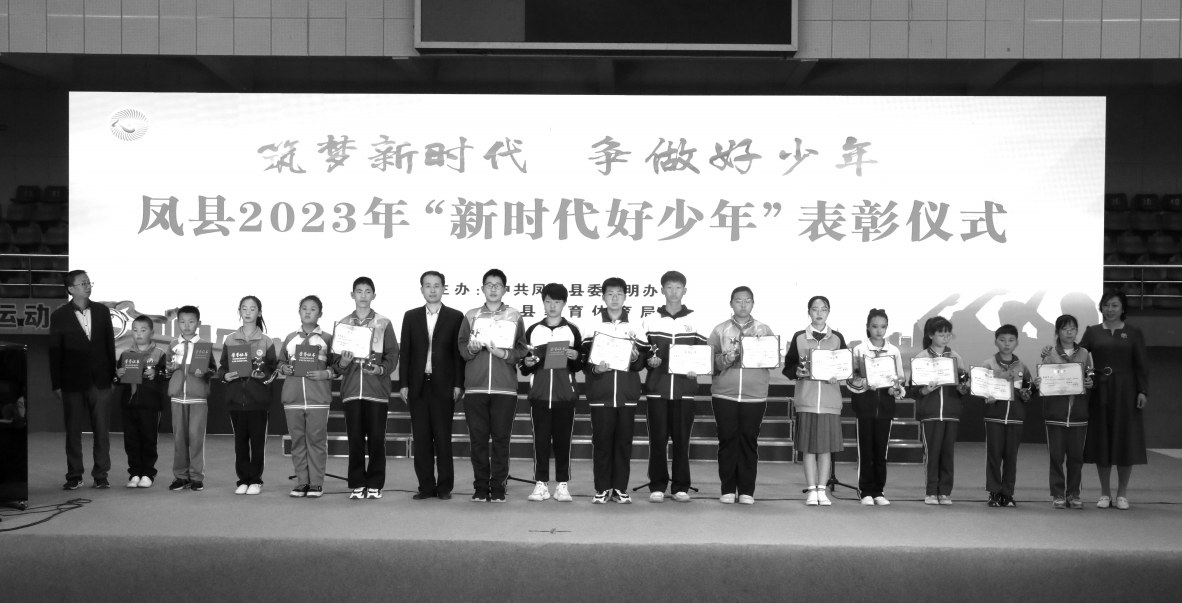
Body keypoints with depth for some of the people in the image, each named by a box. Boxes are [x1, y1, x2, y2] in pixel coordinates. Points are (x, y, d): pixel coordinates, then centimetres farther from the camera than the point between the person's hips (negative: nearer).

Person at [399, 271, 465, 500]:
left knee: (443, 438, -1)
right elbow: (405, 352, 9)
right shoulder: (411, 317, 11)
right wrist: (404, 384, 2)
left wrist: (458, 384, -5)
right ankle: (426, 486, 10)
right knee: (421, 438, 4)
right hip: (418, 386, 3)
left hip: (443, 386, -2)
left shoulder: (455, 317, 3)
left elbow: (459, 352, 1)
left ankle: (444, 486, 6)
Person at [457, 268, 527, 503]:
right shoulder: (471, 315, 13)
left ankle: (498, 487, 4)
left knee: (501, 438, -2)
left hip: (505, 388, -1)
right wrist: (471, 349, -10)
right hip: (475, 387, 1)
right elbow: (461, 347, 11)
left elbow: (522, 350, 5)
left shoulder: (514, 316, 10)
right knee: (478, 438, 1)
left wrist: (504, 354, -12)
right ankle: (480, 487, 7)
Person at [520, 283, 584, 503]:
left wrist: (575, 358, -14)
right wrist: (527, 363, -10)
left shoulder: (572, 330, 7)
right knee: (540, 440, 1)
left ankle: (562, 485, 8)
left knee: (563, 440, 2)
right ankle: (541, 484, 8)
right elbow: (523, 369, 11)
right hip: (539, 394, 1)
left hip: (565, 394, -1)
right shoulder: (533, 330, 9)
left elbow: (581, 365, 6)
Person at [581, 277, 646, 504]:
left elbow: (641, 364, 5)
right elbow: (584, 362, 3)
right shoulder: (593, 326, 5)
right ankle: (602, 489, 8)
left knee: (624, 441, 3)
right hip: (600, 394, -1)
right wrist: (596, 369, -17)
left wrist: (636, 358, -16)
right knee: (601, 441, 1)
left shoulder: (635, 327, 7)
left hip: (627, 394, 1)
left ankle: (620, 488, 10)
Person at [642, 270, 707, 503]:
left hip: (684, 388, 0)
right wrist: (648, 360, -8)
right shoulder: (650, 320, 8)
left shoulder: (695, 320, 8)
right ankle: (657, 486, 8)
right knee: (658, 438, 0)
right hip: (657, 387, 0)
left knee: (682, 438, 2)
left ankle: (681, 487, 10)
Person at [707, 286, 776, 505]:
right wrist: (724, 360, -15)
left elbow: (775, 361, 6)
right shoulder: (720, 330, 9)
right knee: (727, 440, 0)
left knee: (749, 441, 0)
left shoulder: (765, 330, 11)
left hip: (755, 395, 0)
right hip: (724, 394, 0)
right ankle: (728, 489, 7)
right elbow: (709, 360, 3)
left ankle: (747, 491, 6)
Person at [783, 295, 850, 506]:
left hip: (830, 399, 1)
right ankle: (811, 491, 9)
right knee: (809, 447, 1)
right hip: (806, 399, -1)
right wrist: (798, 372, -13)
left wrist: (851, 378, -9)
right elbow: (788, 367, 7)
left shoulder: (837, 338, 8)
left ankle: (822, 490, 11)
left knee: (826, 446, 2)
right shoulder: (799, 337, 5)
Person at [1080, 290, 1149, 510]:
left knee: (1125, 441, 2)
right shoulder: (1092, 332, 7)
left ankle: (1122, 494, 13)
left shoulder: (1133, 333, 4)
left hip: (1125, 392, -1)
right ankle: (1105, 493, 15)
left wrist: (1143, 391, -7)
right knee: (1101, 442, 4)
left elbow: (1141, 366, 2)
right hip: (1099, 392, 1)